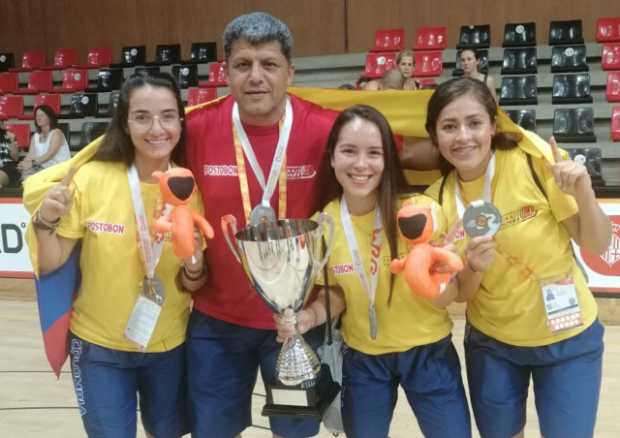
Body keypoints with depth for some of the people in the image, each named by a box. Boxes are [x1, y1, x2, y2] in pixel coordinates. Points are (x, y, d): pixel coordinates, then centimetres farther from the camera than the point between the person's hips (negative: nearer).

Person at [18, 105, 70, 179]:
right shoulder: (35, 136, 16)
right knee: (24, 170, -23)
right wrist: (24, 163, -19)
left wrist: (32, 163, -29)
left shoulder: (56, 133, -3)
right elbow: (31, 154, 4)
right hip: (44, 167, 5)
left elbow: (50, 154, -17)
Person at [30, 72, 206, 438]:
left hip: (169, 346, 2)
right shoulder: (91, 178, -16)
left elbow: (194, 283, -2)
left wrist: (194, 270, -24)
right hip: (99, 346, -2)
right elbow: (50, 265, -7)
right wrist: (46, 222, -26)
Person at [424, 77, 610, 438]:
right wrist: (474, 268, -25)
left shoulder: (536, 162, -17)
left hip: (567, 339, -2)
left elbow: (597, 245, -10)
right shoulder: (438, 199, -9)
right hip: (491, 342, 2)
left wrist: (584, 193, -28)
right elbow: (459, 293, -3)